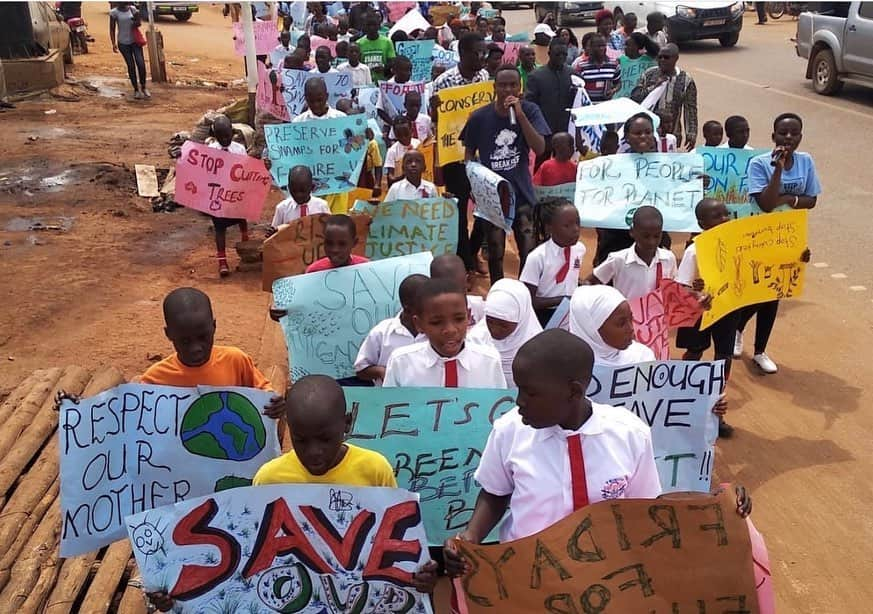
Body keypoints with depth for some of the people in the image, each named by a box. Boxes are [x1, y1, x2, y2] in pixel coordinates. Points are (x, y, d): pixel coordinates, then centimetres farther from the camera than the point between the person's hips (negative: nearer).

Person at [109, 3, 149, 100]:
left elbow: (138, 24, 12)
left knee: (141, 64, -9)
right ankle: (136, 90, 12)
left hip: (135, 41, 2)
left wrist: (136, 22, -10)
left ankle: (143, 87, 8)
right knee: (131, 66, 0)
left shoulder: (132, 9, 1)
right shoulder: (114, 12, -6)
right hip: (123, 43, -2)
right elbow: (112, 29, -2)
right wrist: (114, 43, -10)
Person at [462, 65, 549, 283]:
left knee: (529, 252, -3)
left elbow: (540, 149, -15)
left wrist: (520, 115, -21)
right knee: (495, 253, 10)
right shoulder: (480, 117, -4)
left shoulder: (529, 111, -4)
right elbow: (469, 154, 8)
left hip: (522, 193, 0)